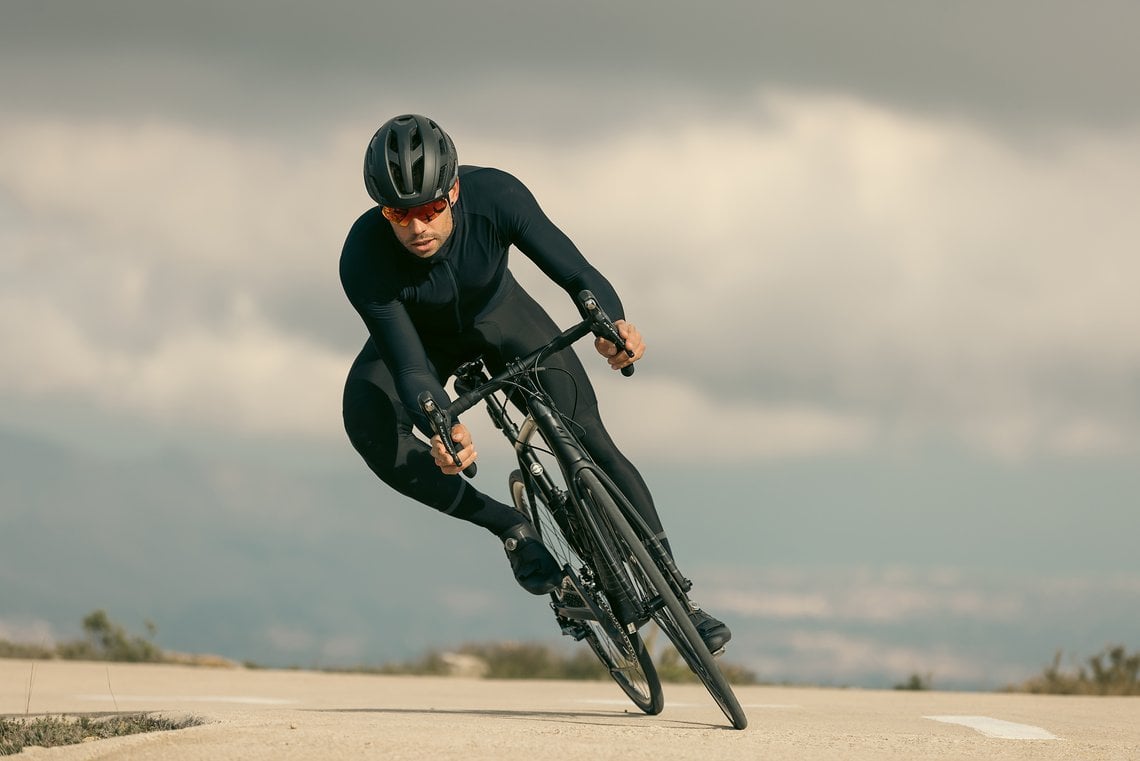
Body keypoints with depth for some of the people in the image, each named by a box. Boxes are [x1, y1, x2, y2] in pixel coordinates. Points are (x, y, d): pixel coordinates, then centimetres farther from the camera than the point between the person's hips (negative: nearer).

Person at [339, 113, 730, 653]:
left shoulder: (494, 196, -34)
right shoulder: (364, 259, -37)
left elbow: (575, 272, -34)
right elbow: (411, 369, -37)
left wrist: (612, 323, -55)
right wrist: (441, 430, -57)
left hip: (498, 315, 1)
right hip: (420, 337, -1)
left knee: (587, 437, -14)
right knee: (370, 423, -31)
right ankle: (509, 528, -16)